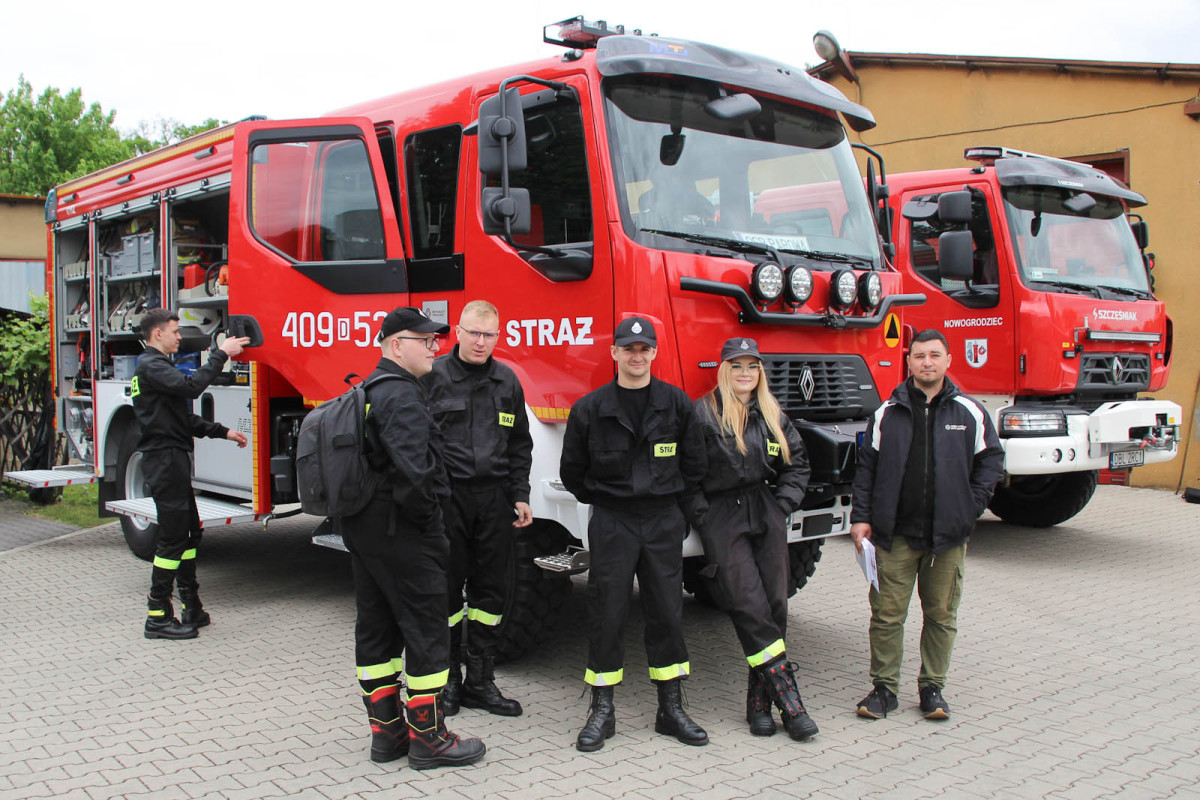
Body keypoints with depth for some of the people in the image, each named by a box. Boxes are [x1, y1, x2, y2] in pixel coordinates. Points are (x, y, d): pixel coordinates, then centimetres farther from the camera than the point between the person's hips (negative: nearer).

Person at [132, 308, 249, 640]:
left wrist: (223, 432, 16)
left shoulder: (158, 366, 22)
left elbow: (184, 419, 23)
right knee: (173, 537, -8)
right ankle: (158, 616, -3)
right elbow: (191, 386, -27)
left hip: (173, 461, 11)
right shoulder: (151, 366, -10)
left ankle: (190, 607, 20)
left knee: (189, 532, 14)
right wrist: (220, 354, -20)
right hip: (165, 459, -11)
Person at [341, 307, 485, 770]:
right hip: (400, 534, -10)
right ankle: (428, 738, 6)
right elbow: (411, 469, -30)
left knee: (375, 628, 14)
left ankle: (386, 730, 23)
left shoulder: (365, 392, 16)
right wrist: (425, 519, -17)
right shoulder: (401, 395, -18)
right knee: (426, 630, -1)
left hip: (360, 529, 11)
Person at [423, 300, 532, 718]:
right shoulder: (433, 376, -2)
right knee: (447, 589, 4)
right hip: (446, 496, -4)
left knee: (491, 590, 8)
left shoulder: (506, 381, 10)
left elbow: (519, 444, 15)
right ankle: (448, 679, 18)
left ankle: (480, 682, 19)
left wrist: (520, 495, 8)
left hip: (494, 497, 4)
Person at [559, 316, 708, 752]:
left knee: (667, 613, 5)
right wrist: (604, 501, 10)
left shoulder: (677, 403, 3)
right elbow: (573, 471, 8)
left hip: (664, 522, 2)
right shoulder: (590, 408, -2)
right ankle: (602, 711, 11)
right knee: (607, 614, 0)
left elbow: (693, 465, 11)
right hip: (611, 523, -1)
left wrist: (669, 502, 11)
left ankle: (671, 708, 16)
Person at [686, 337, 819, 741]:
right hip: (722, 521, -4)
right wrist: (702, 514, -8)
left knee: (773, 605, 2)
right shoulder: (702, 413, -2)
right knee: (749, 606, -12)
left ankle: (760, 699, 12)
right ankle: (787, 698, -9)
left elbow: (798, 462, 19)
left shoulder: (773, 415, 13)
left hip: (767, 516, 5)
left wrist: (784, 503, 6)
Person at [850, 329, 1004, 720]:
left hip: (948, 534, 0)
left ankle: (932, 688, 21)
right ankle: (884, 687, 12)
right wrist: (860, 517, 1)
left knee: (941, 614, 8)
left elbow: (991, 460, 11)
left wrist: (970, 507, 1)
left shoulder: (970, 412, 4)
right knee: (887, 613, 1)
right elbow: (867, 467, 6)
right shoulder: (888, 412, 4)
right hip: (896, 534, 0)